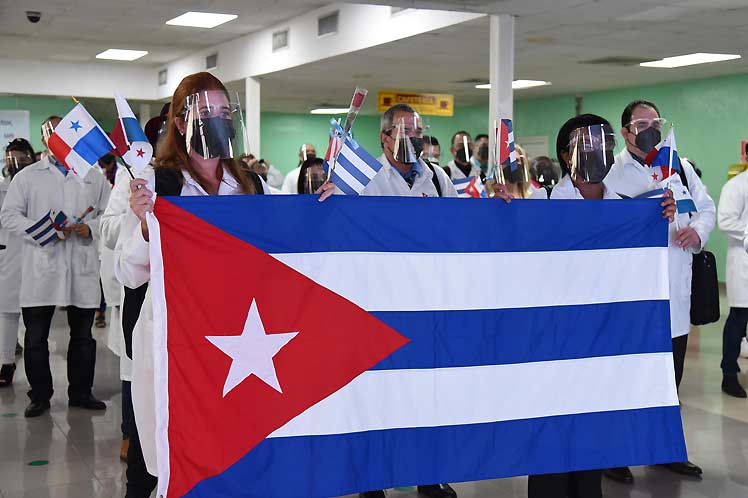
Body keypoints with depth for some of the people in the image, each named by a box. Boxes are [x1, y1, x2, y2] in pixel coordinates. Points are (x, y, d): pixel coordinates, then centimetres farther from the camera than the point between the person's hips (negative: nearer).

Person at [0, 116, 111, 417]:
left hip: (82, 270, 2)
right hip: (41, 269, -1)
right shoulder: (28, 176, 7)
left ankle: (80, 392, 23)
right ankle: (40, 396, 16)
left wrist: (90, 228, -10)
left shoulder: (93, 177, 12)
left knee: (83, 336, 10)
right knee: (36, 338, 3)